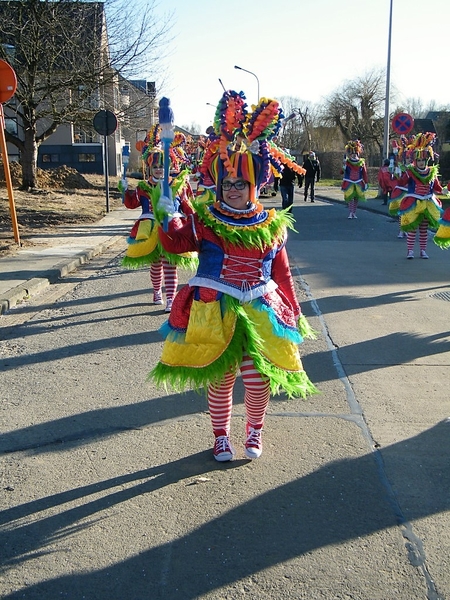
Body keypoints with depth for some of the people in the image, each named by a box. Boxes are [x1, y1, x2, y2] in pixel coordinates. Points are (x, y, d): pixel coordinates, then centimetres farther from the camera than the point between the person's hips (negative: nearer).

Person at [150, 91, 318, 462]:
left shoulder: (272, 225, 3)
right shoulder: (204, 220, -2)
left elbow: (282, 272, 8)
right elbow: (176, 243, -16)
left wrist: (293, 313, 10)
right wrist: (169, 220, -34)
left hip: (260, 312, 1)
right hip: (214, 313, -1)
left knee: (258, 379, 3)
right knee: (219, 379, 8)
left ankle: (254, 430, 33)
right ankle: (221, 435, 32)